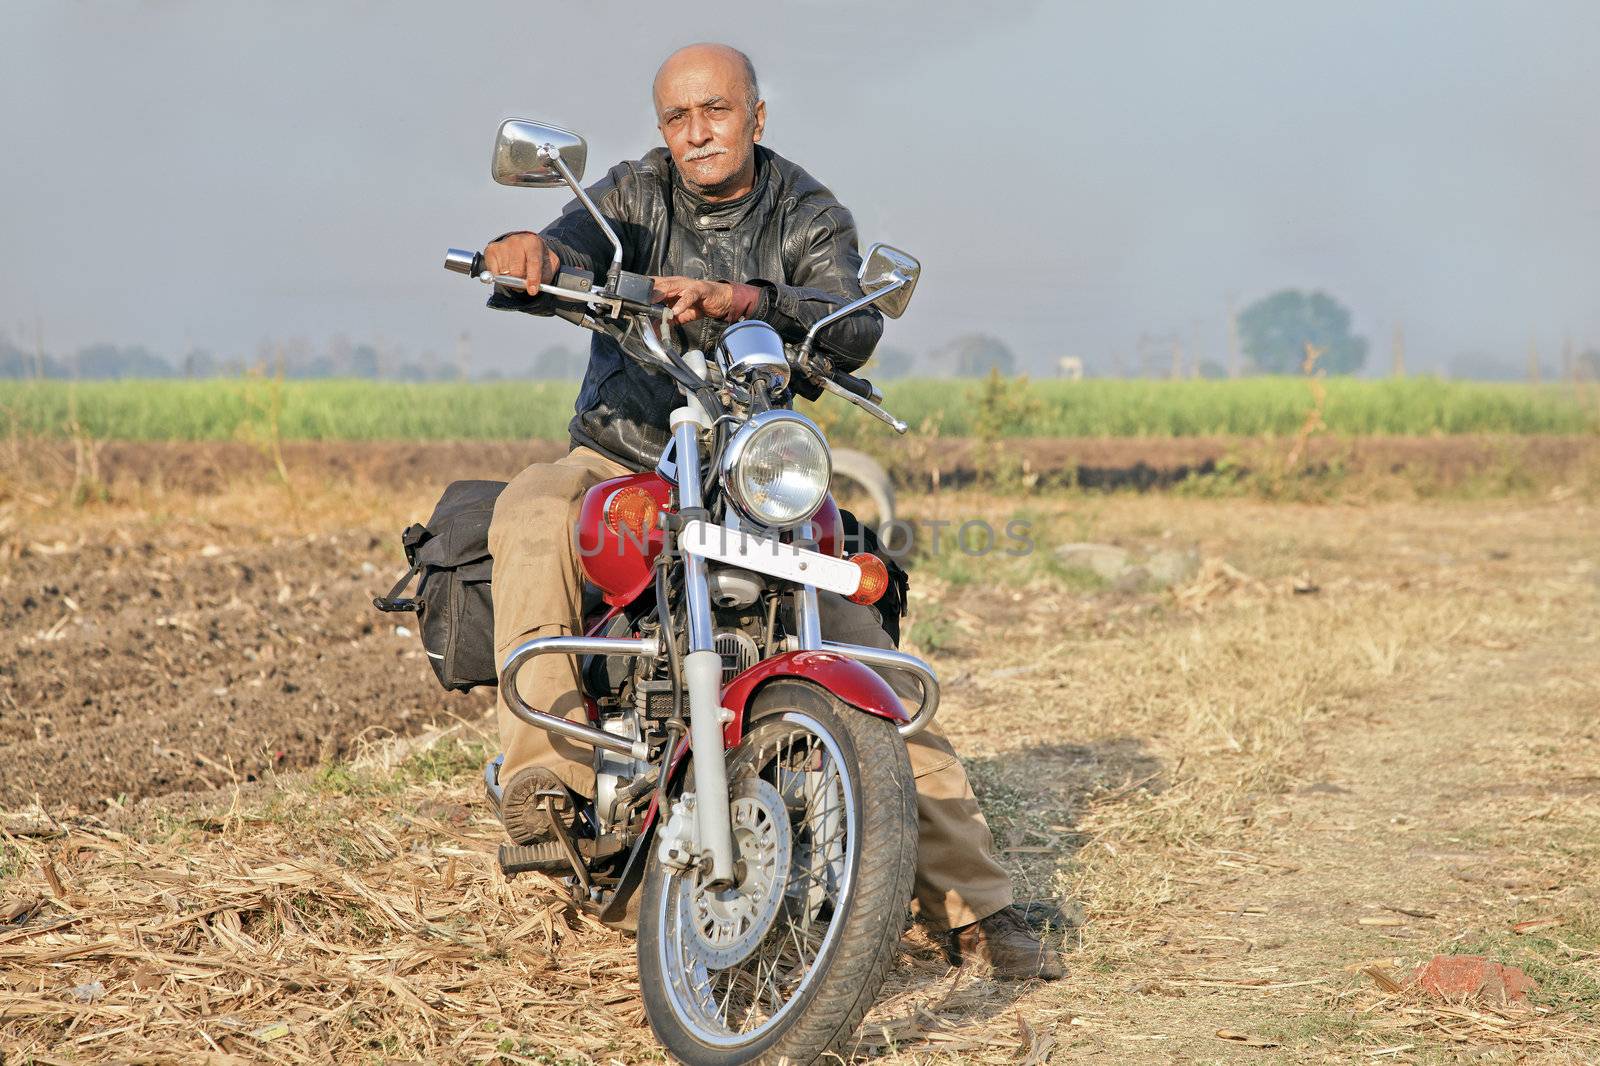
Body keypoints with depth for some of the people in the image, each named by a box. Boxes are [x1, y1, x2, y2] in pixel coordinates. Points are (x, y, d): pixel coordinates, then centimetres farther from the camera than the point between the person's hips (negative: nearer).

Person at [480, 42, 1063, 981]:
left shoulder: (811, 218, 1)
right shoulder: (636, 196, 2)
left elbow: (853, 331, -20)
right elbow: (571, 255, -18)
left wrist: (741, 300, -40)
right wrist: (526, 257, -45)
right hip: (620, 460, 0)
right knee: (532, 516, -34)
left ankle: (973, 903, -7)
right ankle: (546, 776, -39)